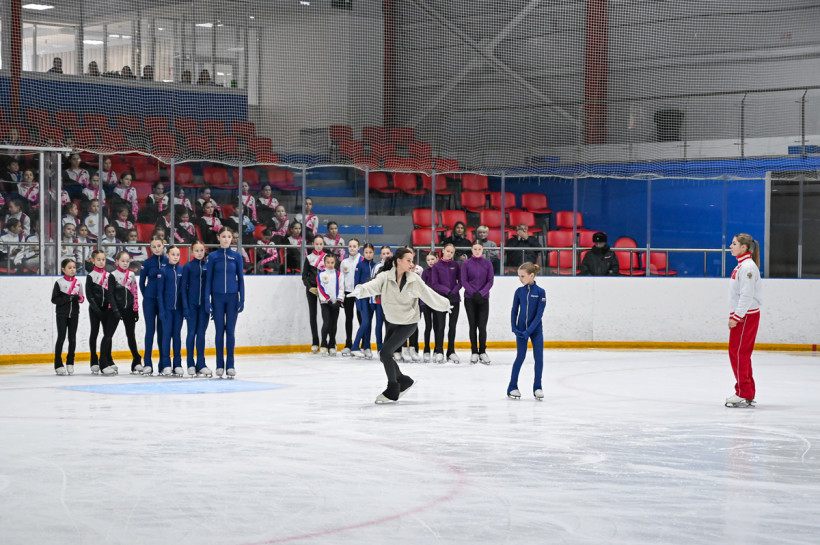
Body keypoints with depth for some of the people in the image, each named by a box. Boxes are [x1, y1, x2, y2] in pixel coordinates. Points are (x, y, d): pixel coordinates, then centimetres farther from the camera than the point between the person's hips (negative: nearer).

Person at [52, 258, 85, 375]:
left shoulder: (78, 283, 8)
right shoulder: (59, 283, -4)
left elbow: (82, 298, 13)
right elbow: (54, 299, -8)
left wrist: (79, 298, -11)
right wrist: (67, 298, -20)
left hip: (74, 314, 4)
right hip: (62, 314, -4)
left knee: (72, 339, 5)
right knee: (61, 338, -3)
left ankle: (70, 363, 15)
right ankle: (58, 364, 2)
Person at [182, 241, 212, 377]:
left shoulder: (208, 266, 6)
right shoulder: (188, 266, 0)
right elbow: (184, 287, -1)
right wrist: (185, 307, -7)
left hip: (204, 304, 2)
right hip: (192, 304, -2)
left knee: (201, 333, 3)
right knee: (191, 333, 2)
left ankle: (201, 365, 6)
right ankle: (191, 364, 9)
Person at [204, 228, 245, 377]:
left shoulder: (236, 257, 3)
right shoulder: (213, 256, 1)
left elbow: (241, 279, 6)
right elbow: (208, 279, 2)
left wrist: (242, 299, -1)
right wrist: (207, 300, -4)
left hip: (232, 298, 0)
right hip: (217, 298, 0)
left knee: (230, 331, 1)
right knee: (220, 330, 3)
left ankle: (230, 365, 6)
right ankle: (220, 365, 9)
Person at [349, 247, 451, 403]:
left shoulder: (414, 279, -13)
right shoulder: (385, 277, -14)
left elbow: (429, 295, 0)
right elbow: (373, 286, -32)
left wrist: (445, 304, 10)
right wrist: (360, 290, -54)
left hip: (408, 323, -4)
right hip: (393, 322, 4)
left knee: (385, 353, -14)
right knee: (385, 356, 8)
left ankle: (392, 391, 1)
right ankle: (404, 381, 32)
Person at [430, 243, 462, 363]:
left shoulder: (456, 265, 6)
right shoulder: (437, 266, 1)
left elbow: (460, 281, 5)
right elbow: (434, 284, -3)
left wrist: (454, 292, -11)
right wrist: (447, 291, -14)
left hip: (454, 299, 2)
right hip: (441, 299, -2)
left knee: (452, 326, 4)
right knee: (441, 325, -2)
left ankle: (451, 352, 11)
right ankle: (439, 352, 4)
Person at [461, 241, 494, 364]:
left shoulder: (487, 263, 4)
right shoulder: (466, 264, 1)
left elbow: (490, 281, 0)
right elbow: (463, 281, -2)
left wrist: (481, 293, -13)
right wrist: (473, 293, -14)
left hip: (483, 298, 0)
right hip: (470, 298, 0)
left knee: (482, 326, -4)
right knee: (473, 325, 2)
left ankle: (482, 352, 5)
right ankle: (474, 352, 8)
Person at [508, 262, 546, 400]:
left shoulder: (540, 292, -9)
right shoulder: (519, 291, 0)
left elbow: (539, 314, -12)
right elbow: (514, 311, 5)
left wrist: (528, 331, -18)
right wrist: (515, 328, -7)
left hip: (536, 329, -1)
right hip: (521, 329, 1)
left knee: (539, 357, -1)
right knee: (520, 357, 0)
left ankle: (537, 387, 10)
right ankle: (512, 387, 6)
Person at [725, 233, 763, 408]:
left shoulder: (748, 267, -17)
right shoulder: (741, 266, 15)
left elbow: (747, 295, -22)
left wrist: (736, 317, -21)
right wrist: (734, 315, 19)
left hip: (747, 315, -10)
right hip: (740, 314, 10)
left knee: (738, 352, -8)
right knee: (737, 352, 13)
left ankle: (744, 395, -5)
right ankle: (747, 393, 19)